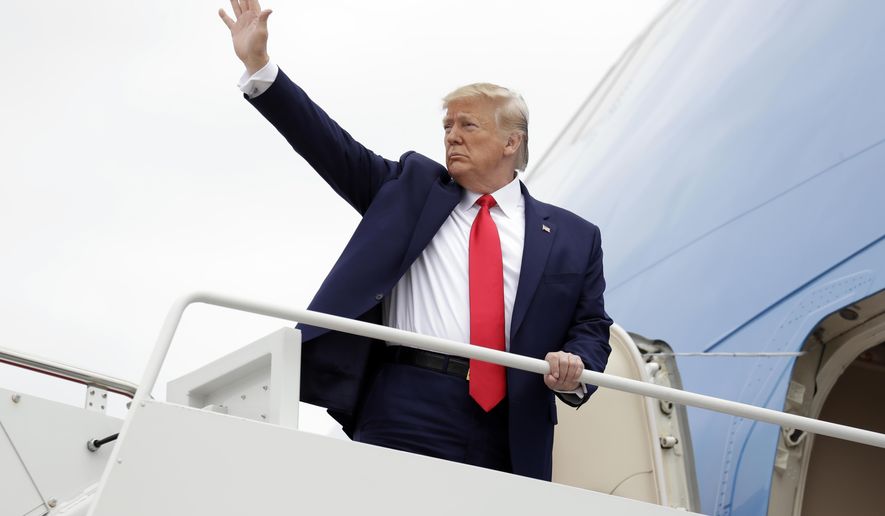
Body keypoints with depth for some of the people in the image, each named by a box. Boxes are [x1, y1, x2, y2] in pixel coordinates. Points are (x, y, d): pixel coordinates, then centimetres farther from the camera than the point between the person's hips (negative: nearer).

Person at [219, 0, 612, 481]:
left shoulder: (572, 237, 16)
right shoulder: (412, 185, 18)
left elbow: (590, 327, 16)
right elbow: (333, 148, 11)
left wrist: (576, 368, -8)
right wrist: (259, 67, 3)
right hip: (404, 416, 0)